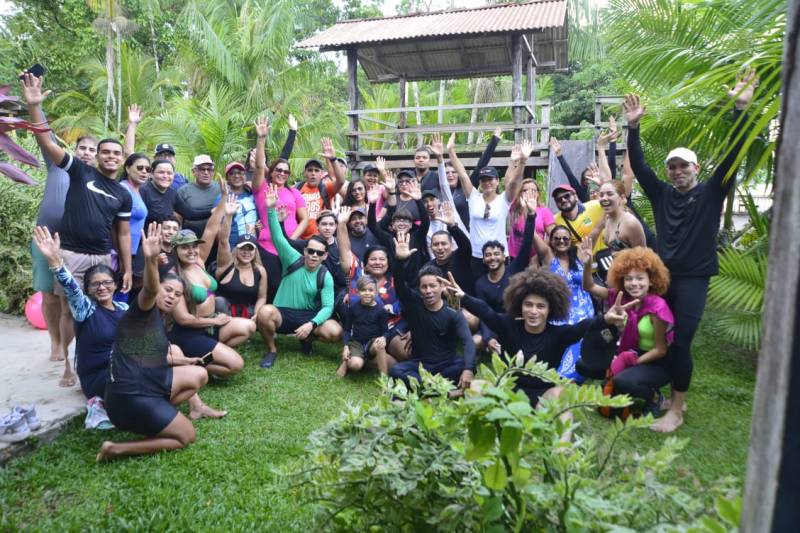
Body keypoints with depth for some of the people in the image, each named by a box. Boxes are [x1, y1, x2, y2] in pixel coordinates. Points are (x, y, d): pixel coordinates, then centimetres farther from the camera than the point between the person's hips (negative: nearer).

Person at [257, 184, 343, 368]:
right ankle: (271, 349, -7)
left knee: (335, 332, -25)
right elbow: (278, 238, -21)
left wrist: (311, 324, -28)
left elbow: (328, 307, -10)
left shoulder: (325, 276, -5)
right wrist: (271, 209, -34)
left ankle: (306, 338, 11)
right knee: (265, 311, -37)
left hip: (308, 316, 2)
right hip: (283, 313, -1)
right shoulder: (293, 259, -8)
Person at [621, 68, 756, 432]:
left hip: (694, 279, -4)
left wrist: (740, 108, -20)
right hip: (662, 275, 4)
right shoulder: (662, 194, 8)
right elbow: (638, 166, 3)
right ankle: (665, 394, 23)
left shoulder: (711, 193, 0)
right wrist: (633, 127, -6)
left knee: (680, 343, -6)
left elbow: (733, 155, -11)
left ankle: (676, 411, 7)